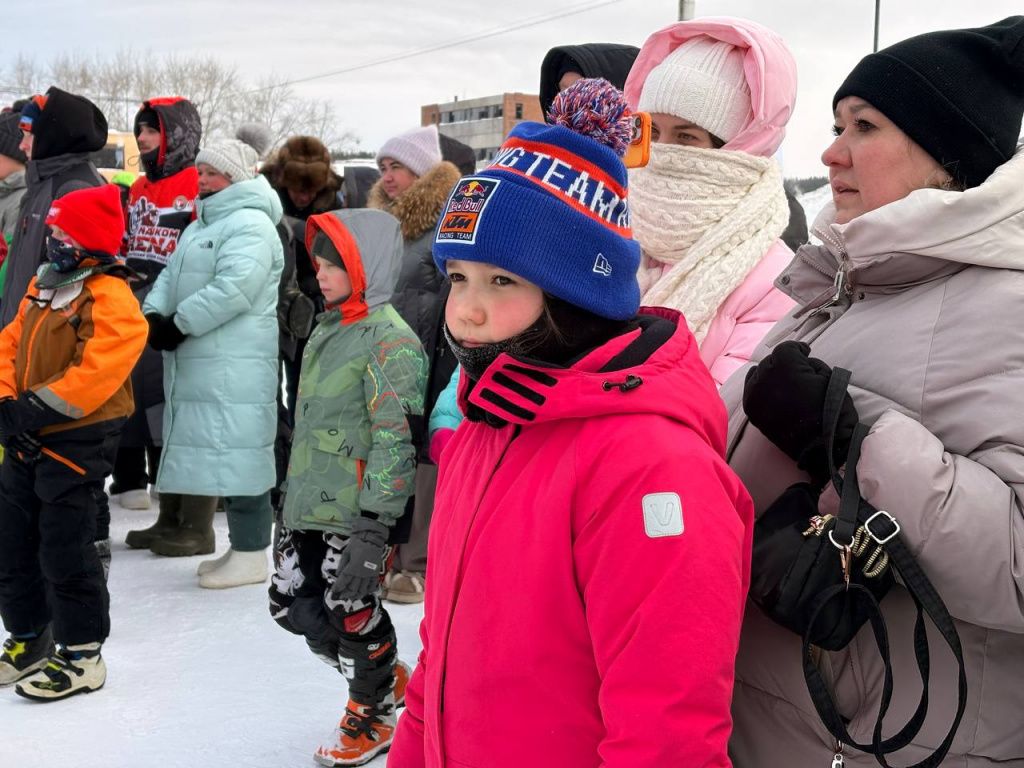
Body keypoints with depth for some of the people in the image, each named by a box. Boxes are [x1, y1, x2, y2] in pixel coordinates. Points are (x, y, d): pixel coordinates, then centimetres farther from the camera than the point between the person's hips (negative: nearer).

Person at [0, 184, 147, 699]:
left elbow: (99, 369, -27)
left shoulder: (110, 297, -17)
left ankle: (81, 655, 13)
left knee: (64, 550, -2)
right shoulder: (44, 284, 11)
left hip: (77, 441, -9)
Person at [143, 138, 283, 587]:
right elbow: (173, 275, 19)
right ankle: (241, 551, 21)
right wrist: (153, 313, -1)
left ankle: (250, 554, 0)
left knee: (238, 454, -7)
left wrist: (177, 324, -17)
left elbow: (233, 288, -23)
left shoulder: (250, 225, -10)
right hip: (195, 362, 10)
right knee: (215, 452, 12)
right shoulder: (199, 226, 23)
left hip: (234, 367, -10)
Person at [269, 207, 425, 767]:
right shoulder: (325, 330, 13)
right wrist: (292, 499, 25)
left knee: (352, 615, 1)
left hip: (354, 515, -9)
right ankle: (388, 679, 32)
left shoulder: (391, 340, -16)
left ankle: (371, 718, 27)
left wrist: (372, 531, -24)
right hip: (307, 509, 9)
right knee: (292, 605, 12)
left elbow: (396, 440, -21)